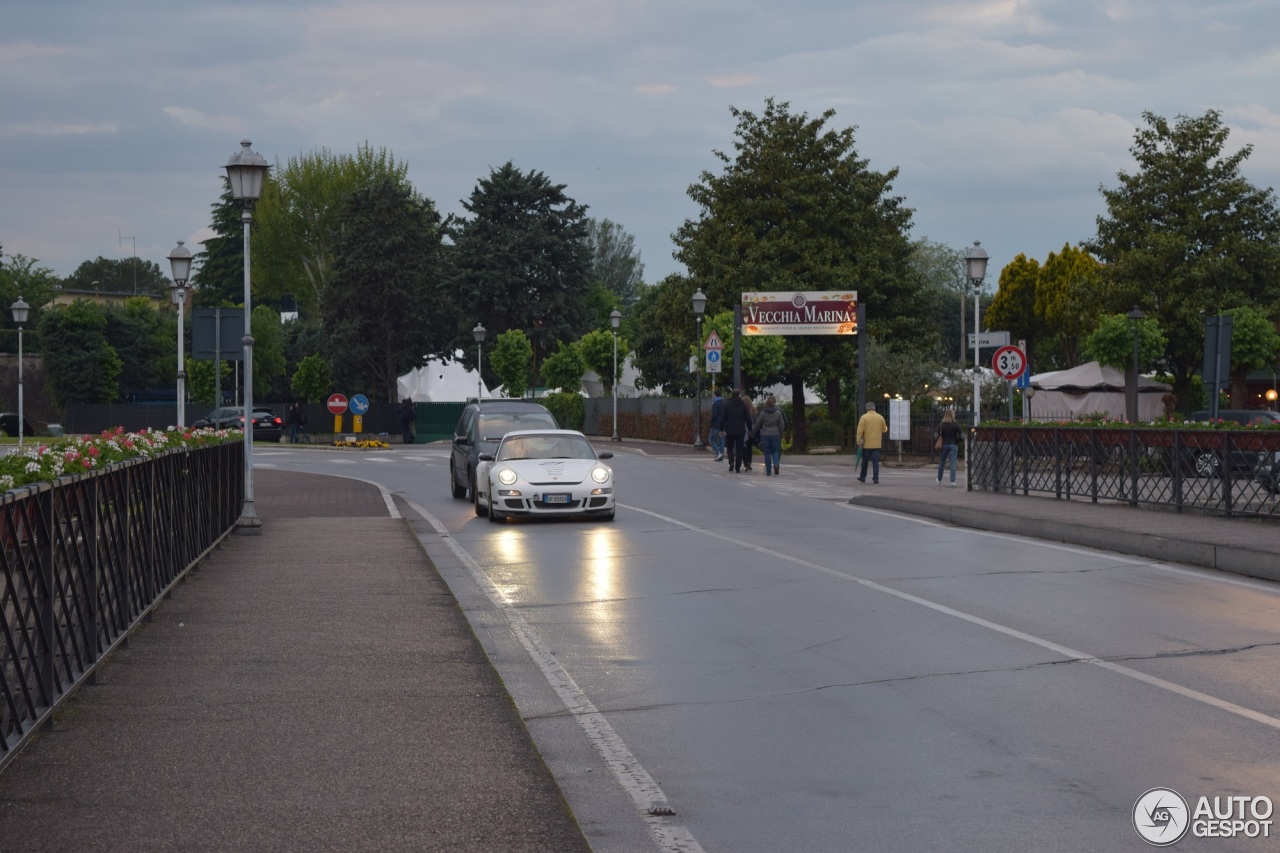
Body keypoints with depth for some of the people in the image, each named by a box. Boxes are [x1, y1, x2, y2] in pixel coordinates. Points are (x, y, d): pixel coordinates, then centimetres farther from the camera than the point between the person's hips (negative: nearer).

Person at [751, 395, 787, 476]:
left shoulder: (763, 413, -3)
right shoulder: (778, 412, -2)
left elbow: (757, 424, 1)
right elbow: (782, 425, 1)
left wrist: (752, 432, 14)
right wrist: (781, 434, 13)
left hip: (765, 435, 0)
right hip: (776, 435, 0)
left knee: (767, 453, 5)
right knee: (775, 451, 10)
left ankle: (768, 471, 4)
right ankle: (776, 464, -18)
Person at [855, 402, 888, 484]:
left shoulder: (864, 417, -6)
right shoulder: (880, 417, 1)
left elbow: (860, 431, -11)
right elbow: (884, 430, 9)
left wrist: (859, 442, -8)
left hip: (866, 444, -1)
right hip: (877, 444, 1)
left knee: (865, 461, 12)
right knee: (876, 462, 2)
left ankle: (863, 477, 21)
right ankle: (876, 478, -4)